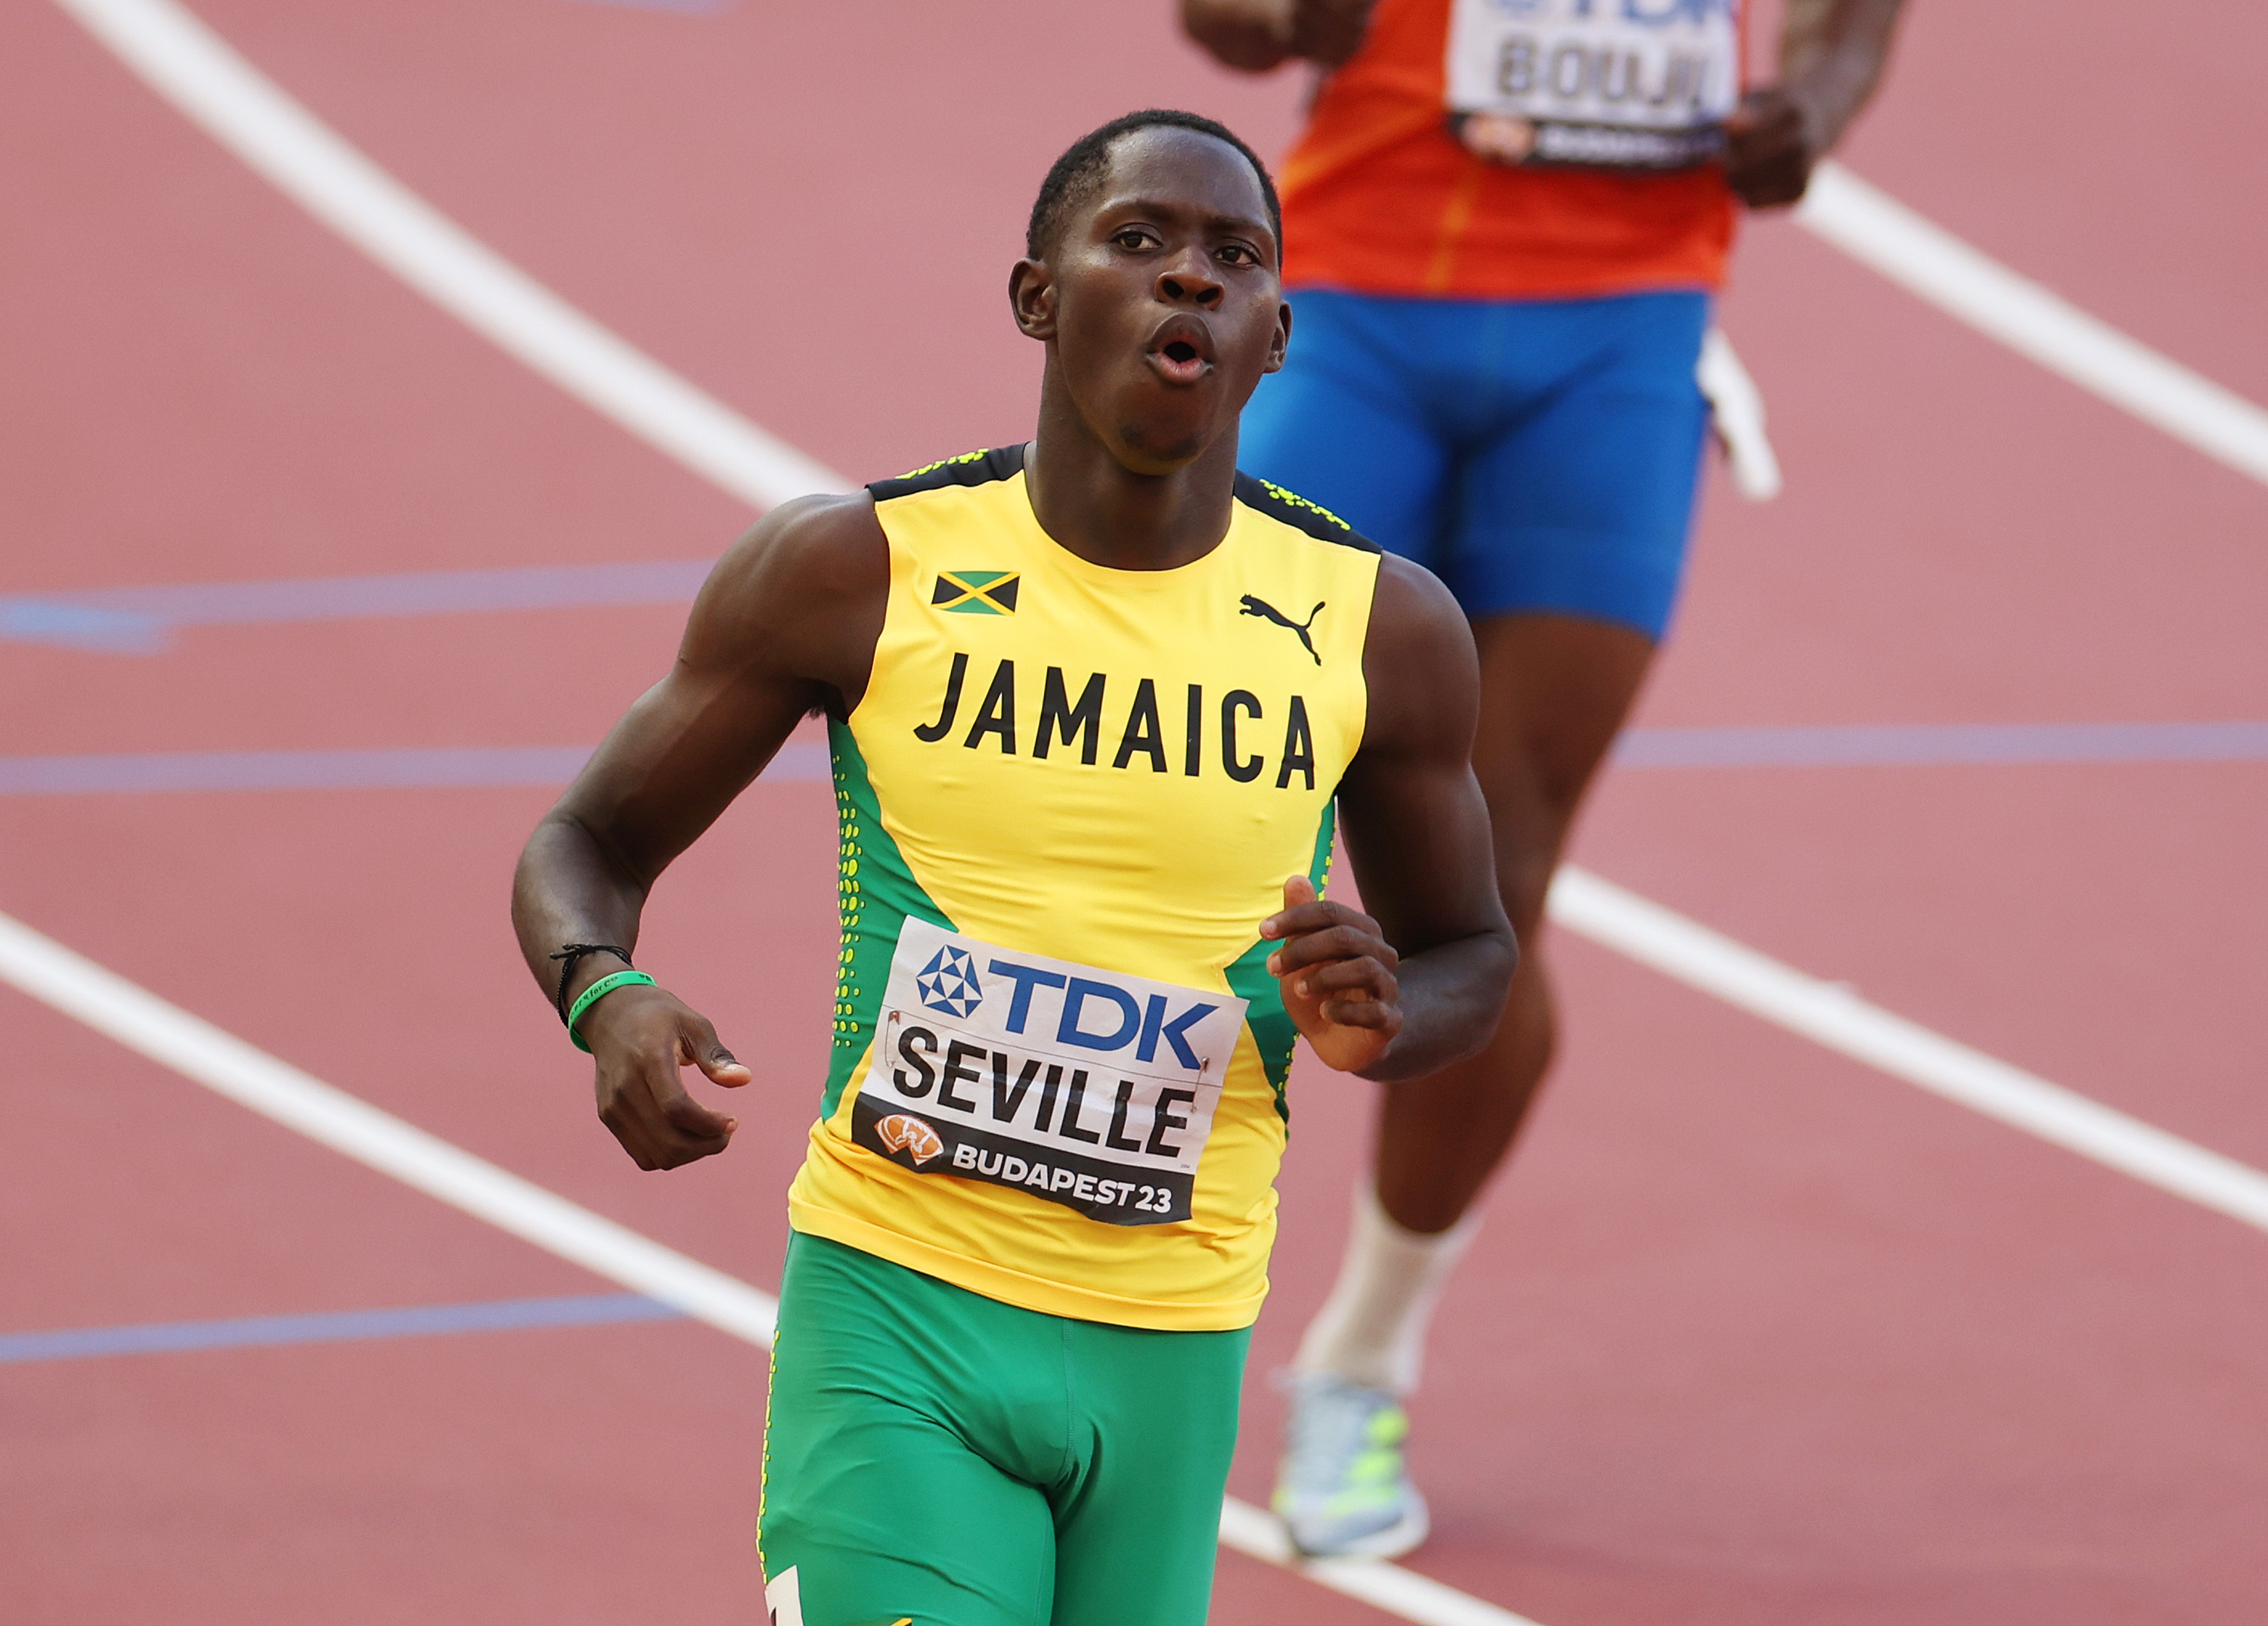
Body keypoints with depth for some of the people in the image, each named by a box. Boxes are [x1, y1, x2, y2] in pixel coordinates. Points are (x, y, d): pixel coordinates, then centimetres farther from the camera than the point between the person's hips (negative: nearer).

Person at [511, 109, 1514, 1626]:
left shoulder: (1382, 631, 0)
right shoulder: (856, 573, -5)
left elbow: (1470, 953, 15)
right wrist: (607, 998, -19)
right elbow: (591, 842, 4)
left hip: (1169, 1350, 3)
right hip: (894, 1311, -3)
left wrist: (1376, 1024, -9)